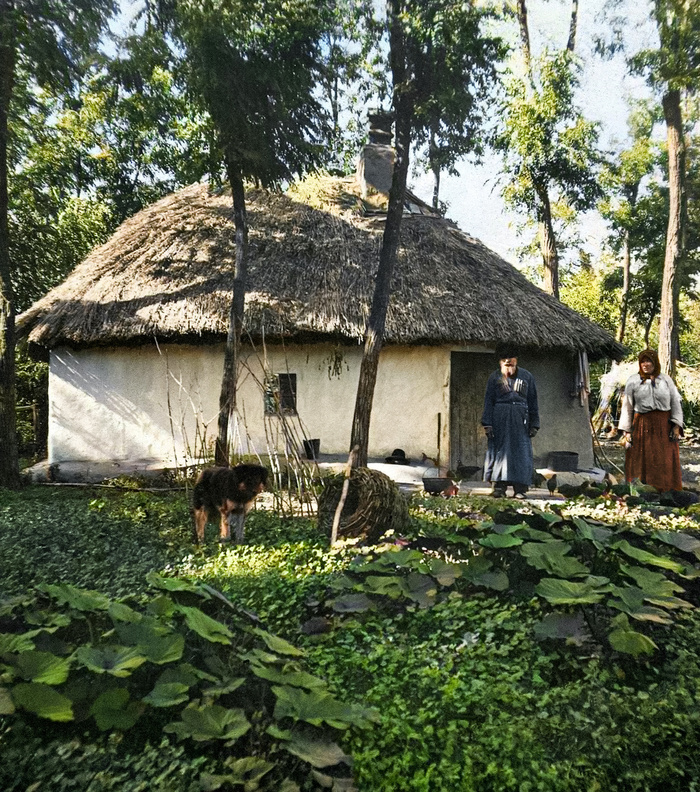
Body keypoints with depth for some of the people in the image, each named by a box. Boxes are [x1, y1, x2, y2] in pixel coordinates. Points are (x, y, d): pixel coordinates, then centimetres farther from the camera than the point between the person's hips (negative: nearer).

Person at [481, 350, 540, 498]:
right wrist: (487, 424, -4)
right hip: (500, 420, -1)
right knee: (499, 451, 0)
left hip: (520, 420, 1)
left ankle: (520, 489, 5)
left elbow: (533, 402, 10)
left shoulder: (527, 377, 8)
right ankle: (499, 488, 6)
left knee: (521, 453, -1)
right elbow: (488, 402, 4)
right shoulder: (494, 378, 5)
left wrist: (534, 424, 6)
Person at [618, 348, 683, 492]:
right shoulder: (633, 381, 6)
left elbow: (675, 403, 7)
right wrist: (627, 430, 0)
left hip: (664, 426, 1)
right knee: (642, 461, -1)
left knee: (666, 462, 3)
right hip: (642, 426, -1)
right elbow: (627, 406, 5)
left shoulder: (666, 380, 9)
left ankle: (664, 490, 11)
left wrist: (677, 425, -3)